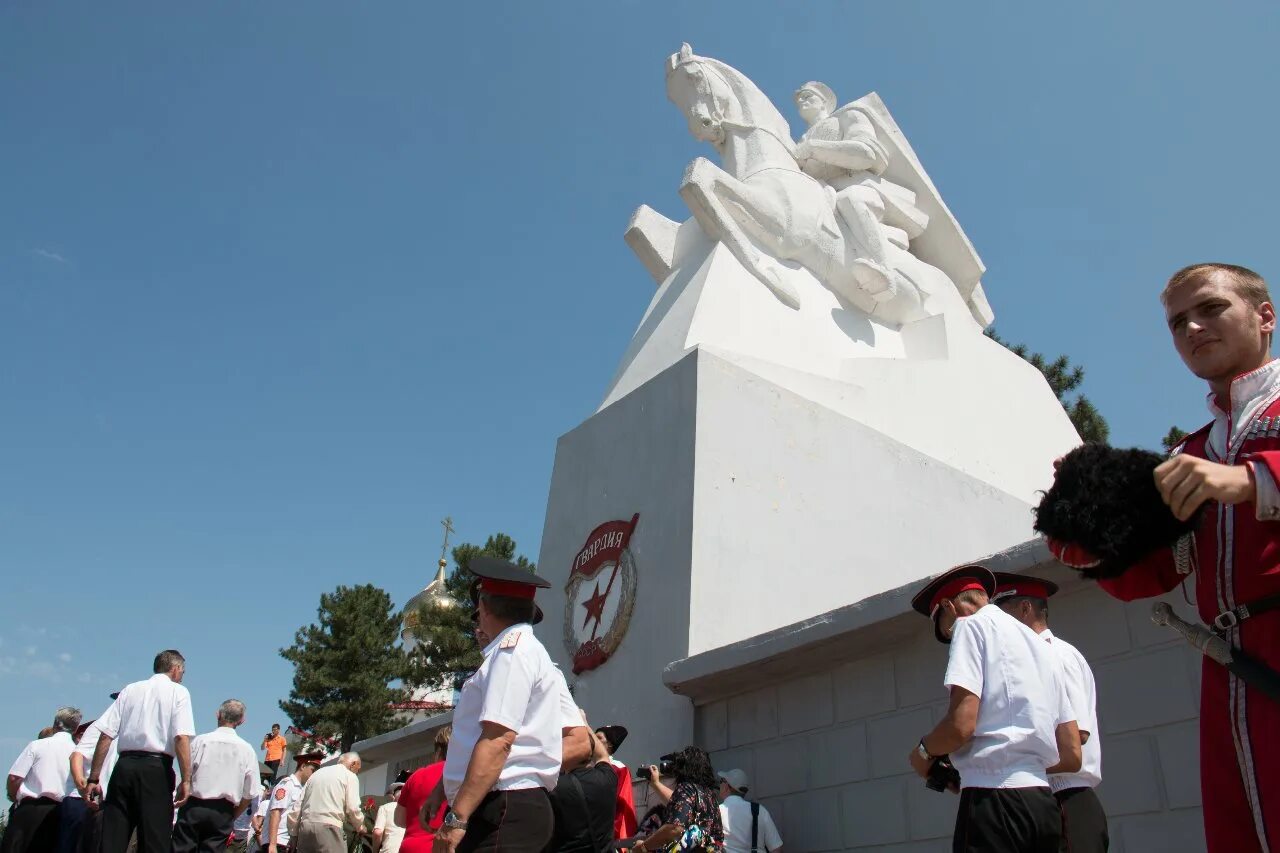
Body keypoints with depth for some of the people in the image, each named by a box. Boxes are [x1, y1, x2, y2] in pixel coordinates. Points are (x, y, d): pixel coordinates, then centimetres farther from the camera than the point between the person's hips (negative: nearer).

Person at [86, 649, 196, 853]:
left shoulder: (130, 690, 16)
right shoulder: (178, 692, 4)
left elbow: (105, 736, 7)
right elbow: (182, 738, -9)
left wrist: (93, 778, 10)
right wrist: (186, 780, -11)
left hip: (124, 766, 4)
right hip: (157, 769, -4)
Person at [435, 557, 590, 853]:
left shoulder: (512, 651, -8)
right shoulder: (539, 656, 20)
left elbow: (497, 740, -19)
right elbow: (580, 741, 17)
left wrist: (456, 818, -21)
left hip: (502, 814, -10)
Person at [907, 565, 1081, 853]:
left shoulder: (972, 624, -1)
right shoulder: (1042, 646, 22)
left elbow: (961, 724, -15)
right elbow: (1071, 756, 19)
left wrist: (923, 752, 3)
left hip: (995, 800, -8)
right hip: (1043, 804, 8)